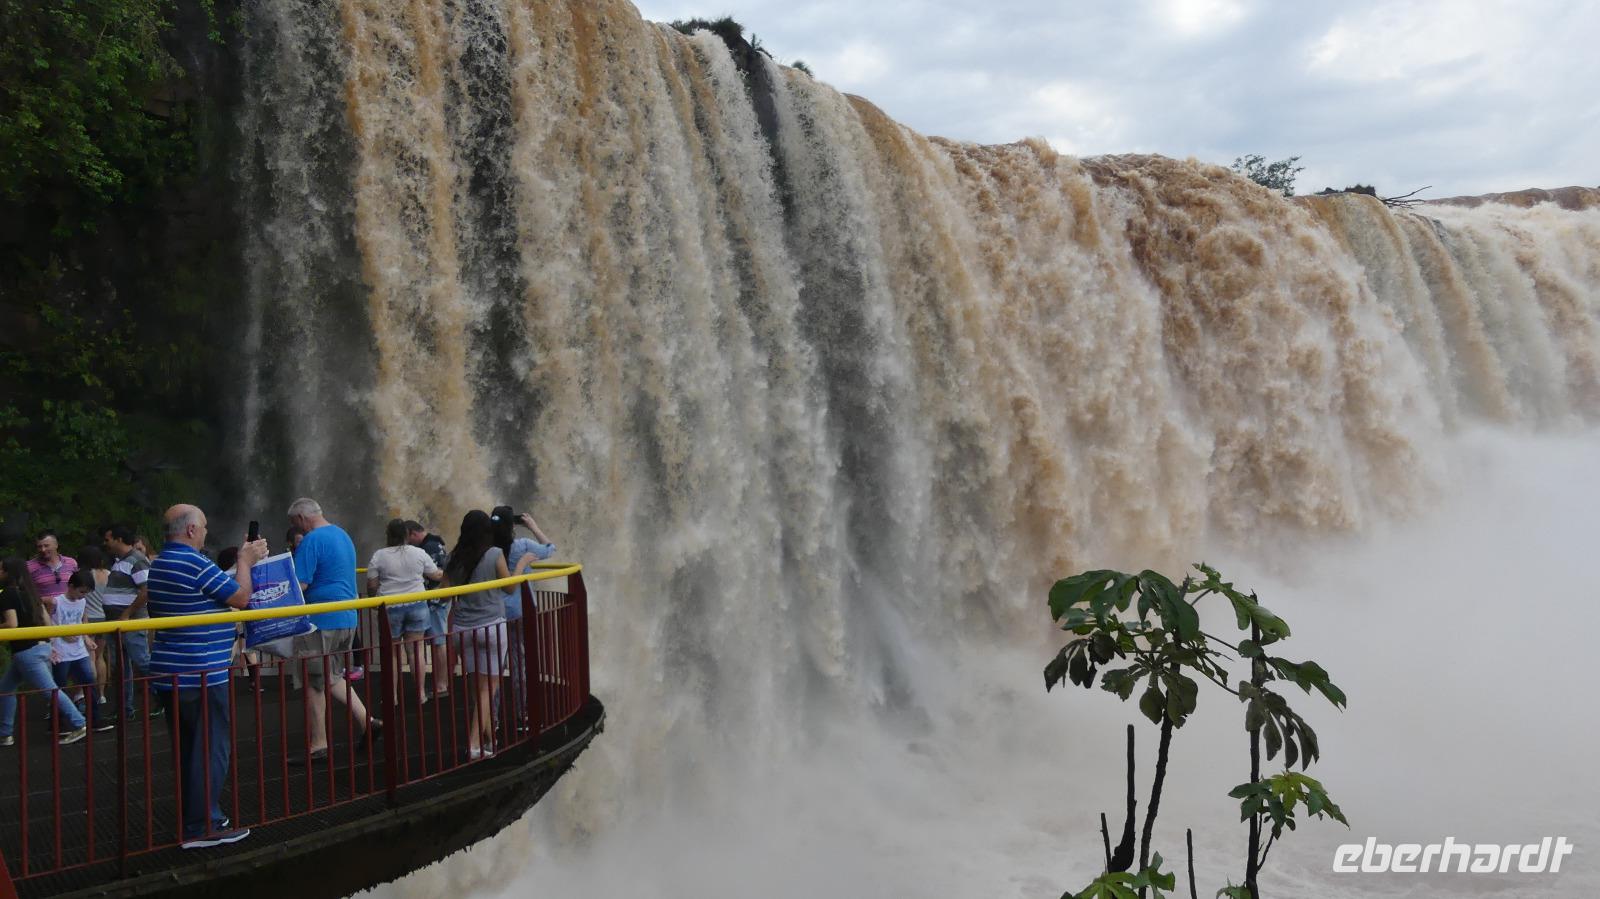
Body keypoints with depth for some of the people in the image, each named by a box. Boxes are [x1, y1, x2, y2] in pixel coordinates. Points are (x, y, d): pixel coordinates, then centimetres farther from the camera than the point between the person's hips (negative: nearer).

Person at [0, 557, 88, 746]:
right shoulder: (30, 592, 12)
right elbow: (47, 620, 13)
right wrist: (44, 641, 22)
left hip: (26, 651, -9)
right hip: (41, 646, 9)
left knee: (49, 690, -6)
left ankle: (78, 725, -6)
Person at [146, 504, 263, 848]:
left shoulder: (160, 563, 13)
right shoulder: (196, 564, -18)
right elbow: (241, 597, -14)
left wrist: (244, 561, 20)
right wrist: (245, 562, 0)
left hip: (171, 674, 10)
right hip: (203, 675, -10)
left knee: (189, 750, 16)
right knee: (212, 749, -2)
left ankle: (194, 820, 24)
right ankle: (203, 827, 0)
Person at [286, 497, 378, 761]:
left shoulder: (312, 540, -14)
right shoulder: (343, 535, 14)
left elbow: (299, 584, -20)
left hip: (321, 621, -9)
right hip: (347, 618, 9)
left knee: (313, 683, 3)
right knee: (332, 677, 21)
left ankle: (318, 745, 10)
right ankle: (367, 721, 14)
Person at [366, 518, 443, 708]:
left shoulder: (379, 556, -5)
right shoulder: (419, 553, 0)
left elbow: (371, 586, -2)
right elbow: (436, 575, 9)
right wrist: (447, 572, 31)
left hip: (390, 608, -1)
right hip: (417, 605, 1)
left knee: (392, 653, 9)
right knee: (416, 650, 6)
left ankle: (393, 695, 13)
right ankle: (420, 693, 8)